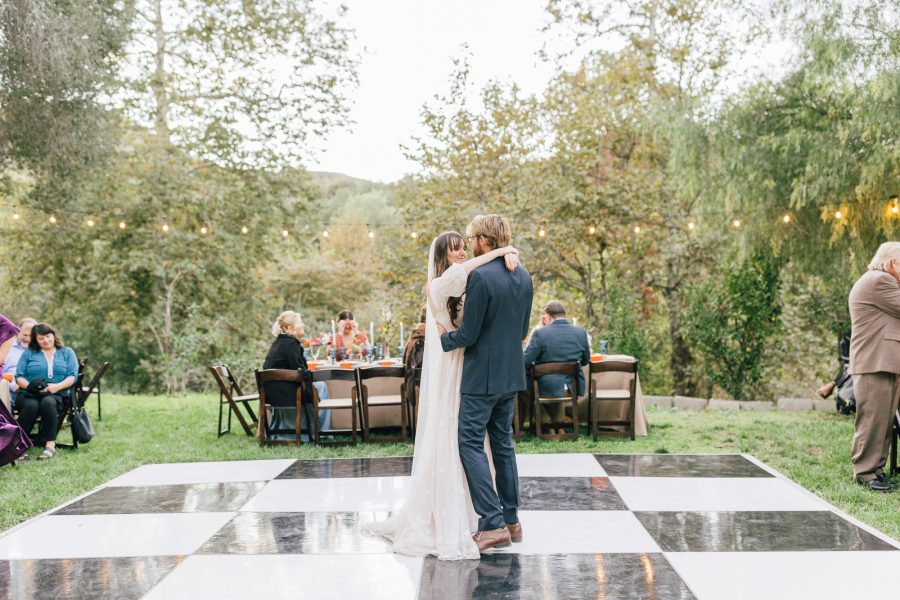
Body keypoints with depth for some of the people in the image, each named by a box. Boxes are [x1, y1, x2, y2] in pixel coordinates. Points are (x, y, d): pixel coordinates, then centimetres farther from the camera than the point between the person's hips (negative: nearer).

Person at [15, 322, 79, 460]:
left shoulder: (67, 352, 18)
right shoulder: (28, 353, 20)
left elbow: (72, 376, 5)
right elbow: (19, 377, 9)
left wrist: (57, 386, -13)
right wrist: (29, 385, -12)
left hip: (56, 394, -1)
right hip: (29, 394, 1)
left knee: (48, 402, -37)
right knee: (31, 406, -35)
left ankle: (50, 444, -36)